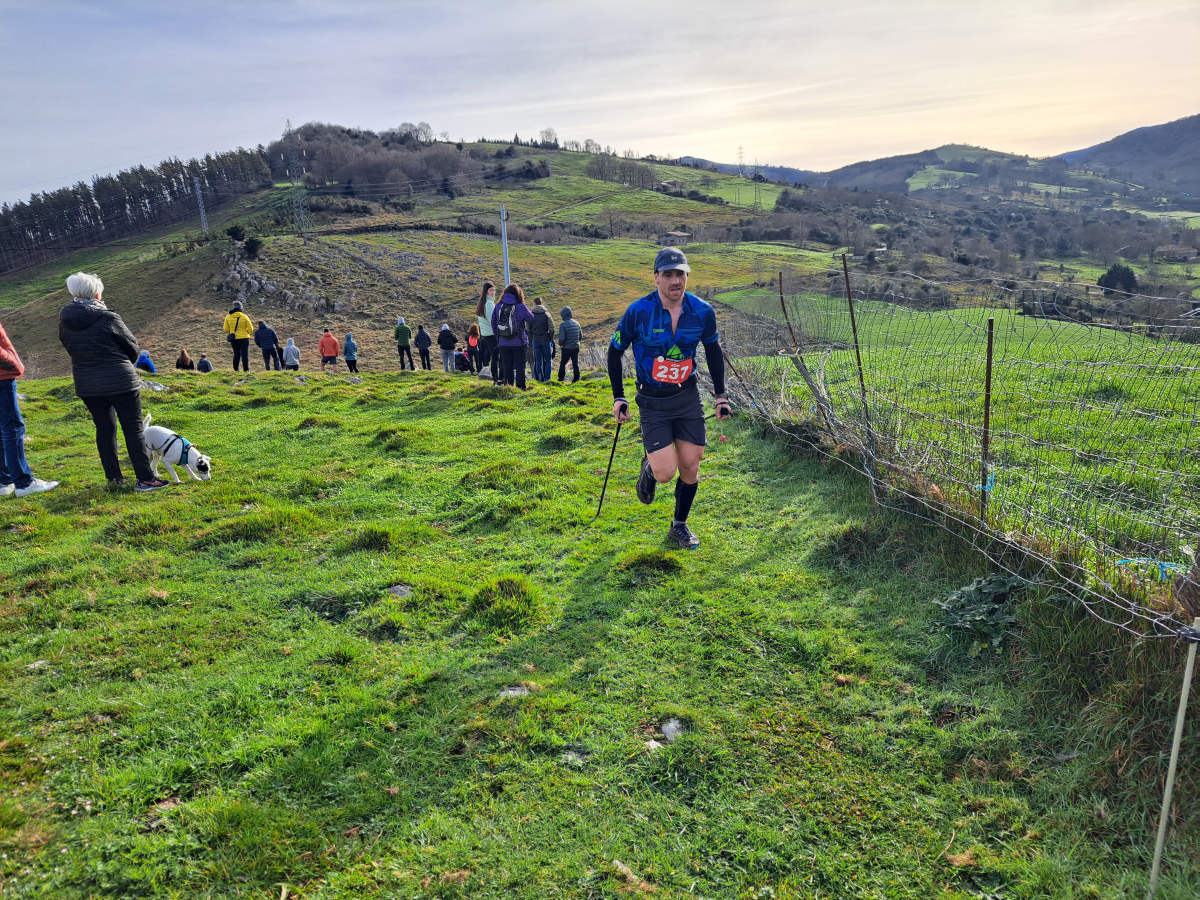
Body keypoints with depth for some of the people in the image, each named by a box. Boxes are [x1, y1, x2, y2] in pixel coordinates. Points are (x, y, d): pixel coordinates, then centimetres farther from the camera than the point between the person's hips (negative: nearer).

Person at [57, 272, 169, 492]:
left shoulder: (64, 319, 1)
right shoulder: (107, 318, -14)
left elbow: (69, 347, 15)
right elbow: (132, 348, -3)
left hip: (86, 385, 5)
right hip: (120, 382, -5)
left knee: (104, 428, 15)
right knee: (133, 428, 0)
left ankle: (113, 477, 20)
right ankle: (145, 478, 0)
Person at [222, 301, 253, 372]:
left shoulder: (228, 317, -1)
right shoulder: (244, 316, -8)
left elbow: (226, 329, 2)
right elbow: (250, 329, -6)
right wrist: (249, 333, 15)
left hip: (234, 339, 3)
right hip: (244, 338, -3)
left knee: (236, 355, 16)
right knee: (245, 355, 0)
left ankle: (235, 370, 15)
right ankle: (246, 370, -4)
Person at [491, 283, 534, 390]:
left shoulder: (498, 306, 2)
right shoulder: (521, 307, -9)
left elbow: (493, 323, 6)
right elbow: (531, 318, 2)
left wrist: (498, 338, 14)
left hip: (503, 343, 3)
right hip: (519, 342, -3)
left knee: (507, 367, 10)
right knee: (519, 367, 5)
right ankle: (520, 388, 6)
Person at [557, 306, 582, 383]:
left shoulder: (563, 324, -16)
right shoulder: (576, 323, 2)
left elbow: (562, 338, -20)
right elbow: (581, 336, 7)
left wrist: (560, 345, -1)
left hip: (566, 348, -4)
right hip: (576, 347, 4)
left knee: (563, 363, 12)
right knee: (575, 363, 10)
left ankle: (560, 378, 19)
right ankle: (576, 378, 10)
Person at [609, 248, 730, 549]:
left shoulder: (702, 312, -7)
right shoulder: (638, 311, -15)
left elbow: (713, 351, 12)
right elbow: (615, 351, -1)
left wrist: (720, 395, 10)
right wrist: (618, 397, -3)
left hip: (688, 396, 3)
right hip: (652, 401, -3)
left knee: (690, 465, 4)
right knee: (666, 472, -13)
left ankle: (680, 526, 26)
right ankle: (649, 468, 25)